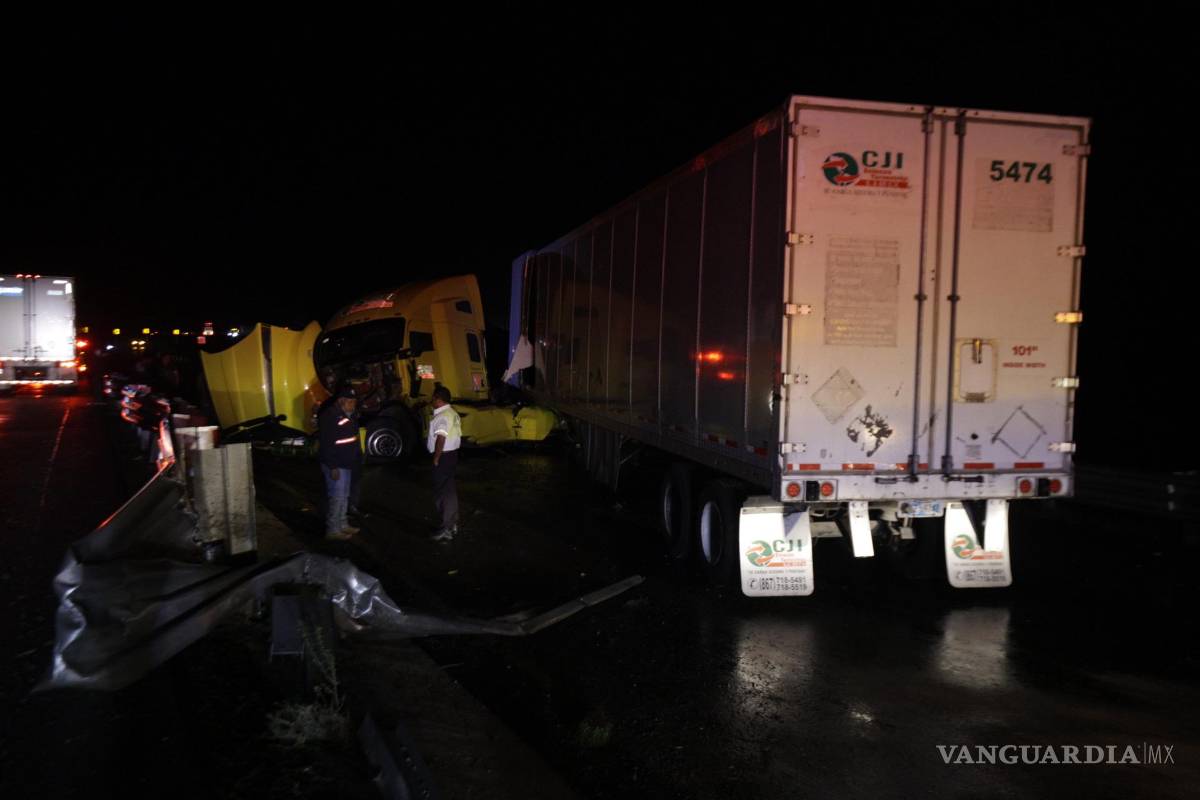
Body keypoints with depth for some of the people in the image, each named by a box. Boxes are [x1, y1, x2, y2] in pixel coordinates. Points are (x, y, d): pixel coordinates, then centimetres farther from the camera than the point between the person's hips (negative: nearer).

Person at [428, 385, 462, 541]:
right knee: (450, 489, 18)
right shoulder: (454, 414, 11)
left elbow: (441, 439, -28)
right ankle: (453, 523, 28)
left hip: (444, 456, -10)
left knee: (443, 492, -5)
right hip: (453, 453, 10)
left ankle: (447, 529, -4)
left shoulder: (442, 417, -20)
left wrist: (436, 458, -19)